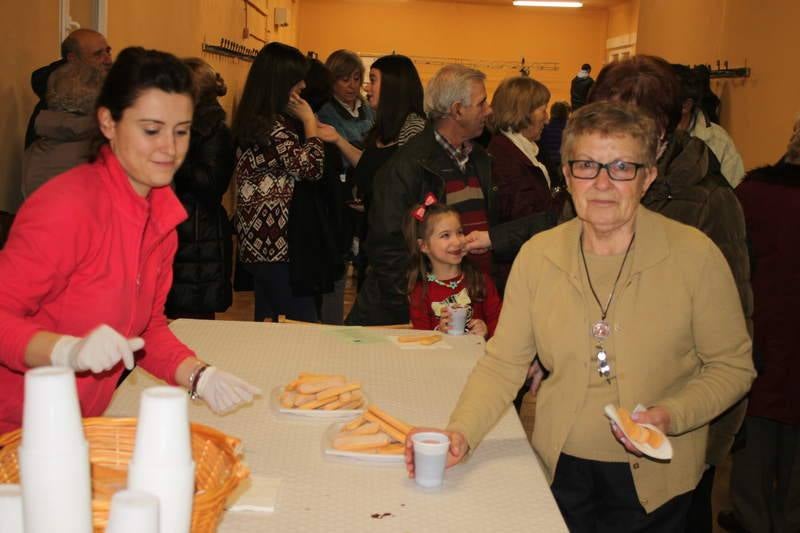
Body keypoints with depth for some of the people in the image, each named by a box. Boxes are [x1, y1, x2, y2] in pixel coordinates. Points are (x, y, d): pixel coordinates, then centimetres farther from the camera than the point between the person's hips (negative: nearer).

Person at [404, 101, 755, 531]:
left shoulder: (694, 255, -12)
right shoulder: (537, 255, -5)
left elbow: (732, 366, -4)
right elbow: (503, 364, -4)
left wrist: (671, 416, -20)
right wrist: (461, 434, -20)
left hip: (655, 480, -2)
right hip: (561, 471, 2)